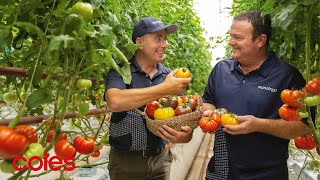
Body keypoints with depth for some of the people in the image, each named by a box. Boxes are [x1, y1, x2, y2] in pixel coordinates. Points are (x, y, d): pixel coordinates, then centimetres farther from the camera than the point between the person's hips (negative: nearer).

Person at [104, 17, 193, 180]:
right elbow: (115, 102, -31)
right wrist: (164, 89, -27)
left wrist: (185, 134, -23)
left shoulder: (170, 76, 1)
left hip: (160, 159, 4)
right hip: (126, 161, -3)